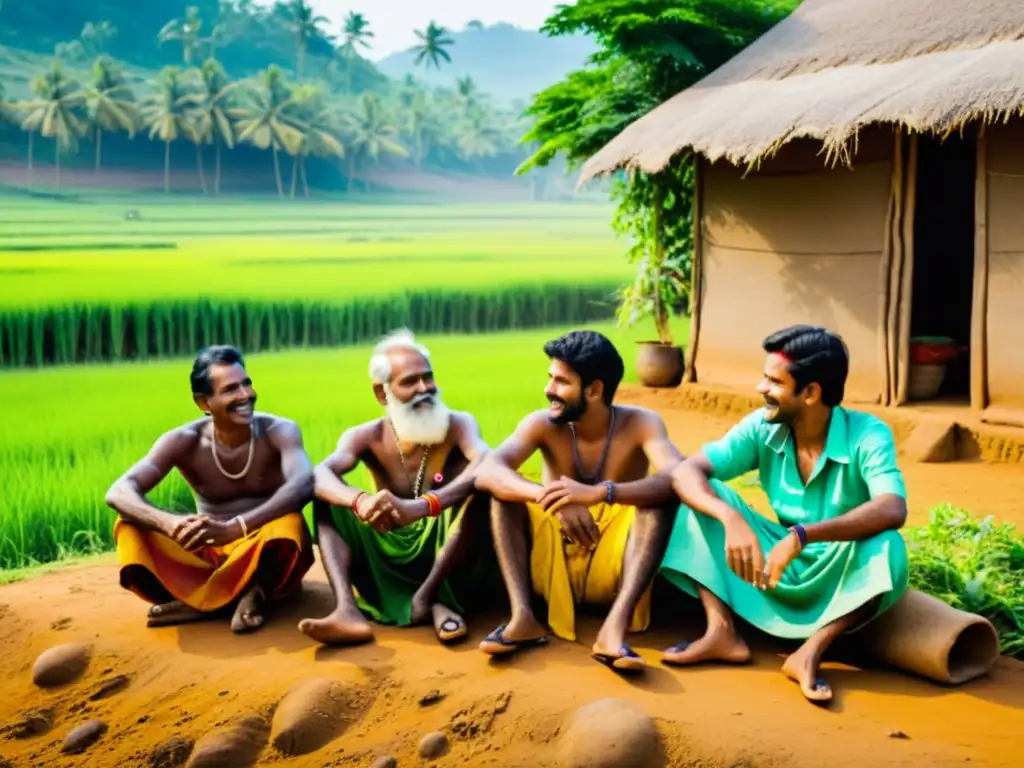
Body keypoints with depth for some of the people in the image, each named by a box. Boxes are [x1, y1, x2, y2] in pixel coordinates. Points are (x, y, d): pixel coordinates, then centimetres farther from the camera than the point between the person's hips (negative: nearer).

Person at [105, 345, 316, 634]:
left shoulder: (279, 431, -13)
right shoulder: (184, 441, -9)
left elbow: (303, 485, -34)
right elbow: (119, 492, -21)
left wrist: (234, 528, -48)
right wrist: (171, 524, -43)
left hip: (266, 558, -3)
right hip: (210, 556, 3)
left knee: (288, 524, -35)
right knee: (129, 525, -17)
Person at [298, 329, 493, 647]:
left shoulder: (458, 424, -9)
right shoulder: (367, 437, -4)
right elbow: (320, 475, -24)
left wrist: (420, 507, -49)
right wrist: (361, 501, -48)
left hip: (444, 552, -2)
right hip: (389, 557, 3)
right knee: (327, 496, -15)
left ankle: (432, 596, -23)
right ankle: (348, 610, -35)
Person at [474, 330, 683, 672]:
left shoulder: (640, 423, -10)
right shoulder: (543, 424, -7)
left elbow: (678, 480, -31)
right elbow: (486, 472, -25)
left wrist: (599, 493, -46)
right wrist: (550, 496, -43)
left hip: (613, 568, -1)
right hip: (553, 565, 2)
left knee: (661, 497, -26)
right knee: (503, 489, -18)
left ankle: (615, 626, -42)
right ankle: (522, 616, -31)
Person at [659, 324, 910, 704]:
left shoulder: (868, 435, -22)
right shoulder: (762, 428, -10)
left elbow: (893, 511, -39)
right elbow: (685, 472, -19)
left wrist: (801, 536, -50)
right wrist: (732, 519, -39)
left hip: (839, 579, -4)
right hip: (779, 567, 4)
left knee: (885, 548, -36)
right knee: (704, 495, -13)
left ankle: (809, 653, -26)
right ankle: (722, 632, -20)